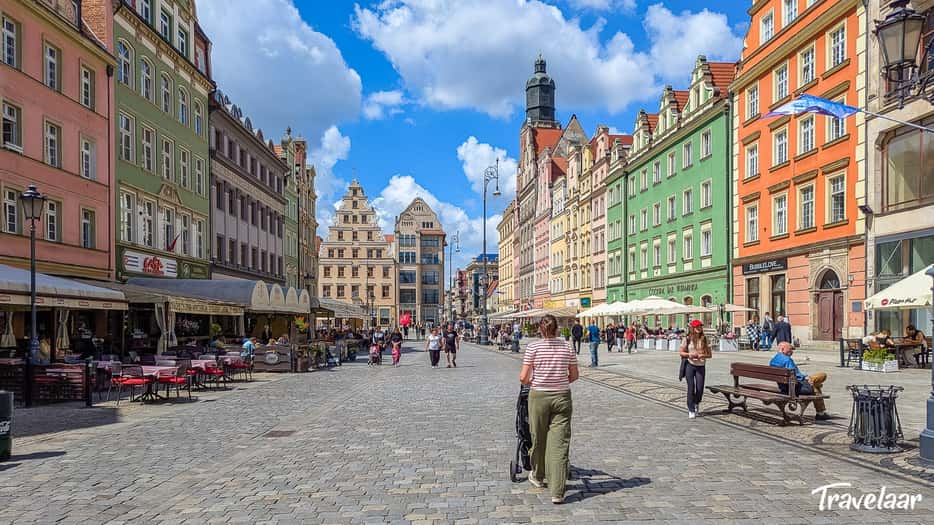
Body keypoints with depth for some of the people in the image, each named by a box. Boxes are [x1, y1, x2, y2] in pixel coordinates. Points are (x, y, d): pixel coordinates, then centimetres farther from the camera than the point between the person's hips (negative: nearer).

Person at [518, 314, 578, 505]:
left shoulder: (533, 348, -7)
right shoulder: (567, 348, 0)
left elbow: (523, 378, -9)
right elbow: (574, 375, 7)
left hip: (539, 396, -1)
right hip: (562, 397, 1)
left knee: (539, 439, 17)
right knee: (559, 443, 0)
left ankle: (538, 477, 39)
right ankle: (557, 492, -3)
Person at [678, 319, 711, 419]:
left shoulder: (704, 339, 4)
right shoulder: (687, 339, 0)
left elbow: (710, 354, 6)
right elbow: (680, 352, 2)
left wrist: (702, 355, -14)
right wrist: (689, 354, -15)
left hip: (701, 366, 2)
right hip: (690, 365, -2)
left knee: (700, 388, 0)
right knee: (691, 387, -3)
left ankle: (697, 403, 32)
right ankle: (691, 410, 8)